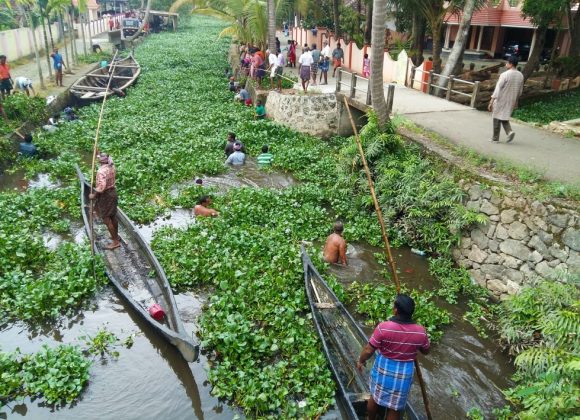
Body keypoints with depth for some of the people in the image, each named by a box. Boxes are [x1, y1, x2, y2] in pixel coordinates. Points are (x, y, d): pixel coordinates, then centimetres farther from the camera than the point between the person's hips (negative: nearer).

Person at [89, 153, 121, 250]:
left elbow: (101, 186, -31)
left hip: (105, 195, -8)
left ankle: (115, 242, 6)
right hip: (113, 191, 8)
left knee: (106, 219, 1)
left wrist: (94, 195, -19)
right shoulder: (112, 167, -1)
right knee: (113, 216, 21)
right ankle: (116, 236, 35)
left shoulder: (101, 171, -25)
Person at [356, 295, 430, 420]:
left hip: (383, 370, 0)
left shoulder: (383, 327, -23)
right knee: (395, 407, 16)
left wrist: (361, 361, 4)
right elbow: (426, 351, 5)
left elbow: (369, 350, -14)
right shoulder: (420, 331, -14)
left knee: (375, 397, 25)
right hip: (404, 375, 1)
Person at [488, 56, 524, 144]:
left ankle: (495, 138, 11)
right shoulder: (521, 76, 4)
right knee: (505, 118, 20)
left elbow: (498, 88, -18)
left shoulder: (505, 75, -17)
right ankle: (509, 131, -4)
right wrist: (515, 100, 23)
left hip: (501, 100, -6)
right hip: (511, 101, 6)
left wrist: (492, 101, -17)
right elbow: (520, 90, 12)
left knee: (497, 118, 6)